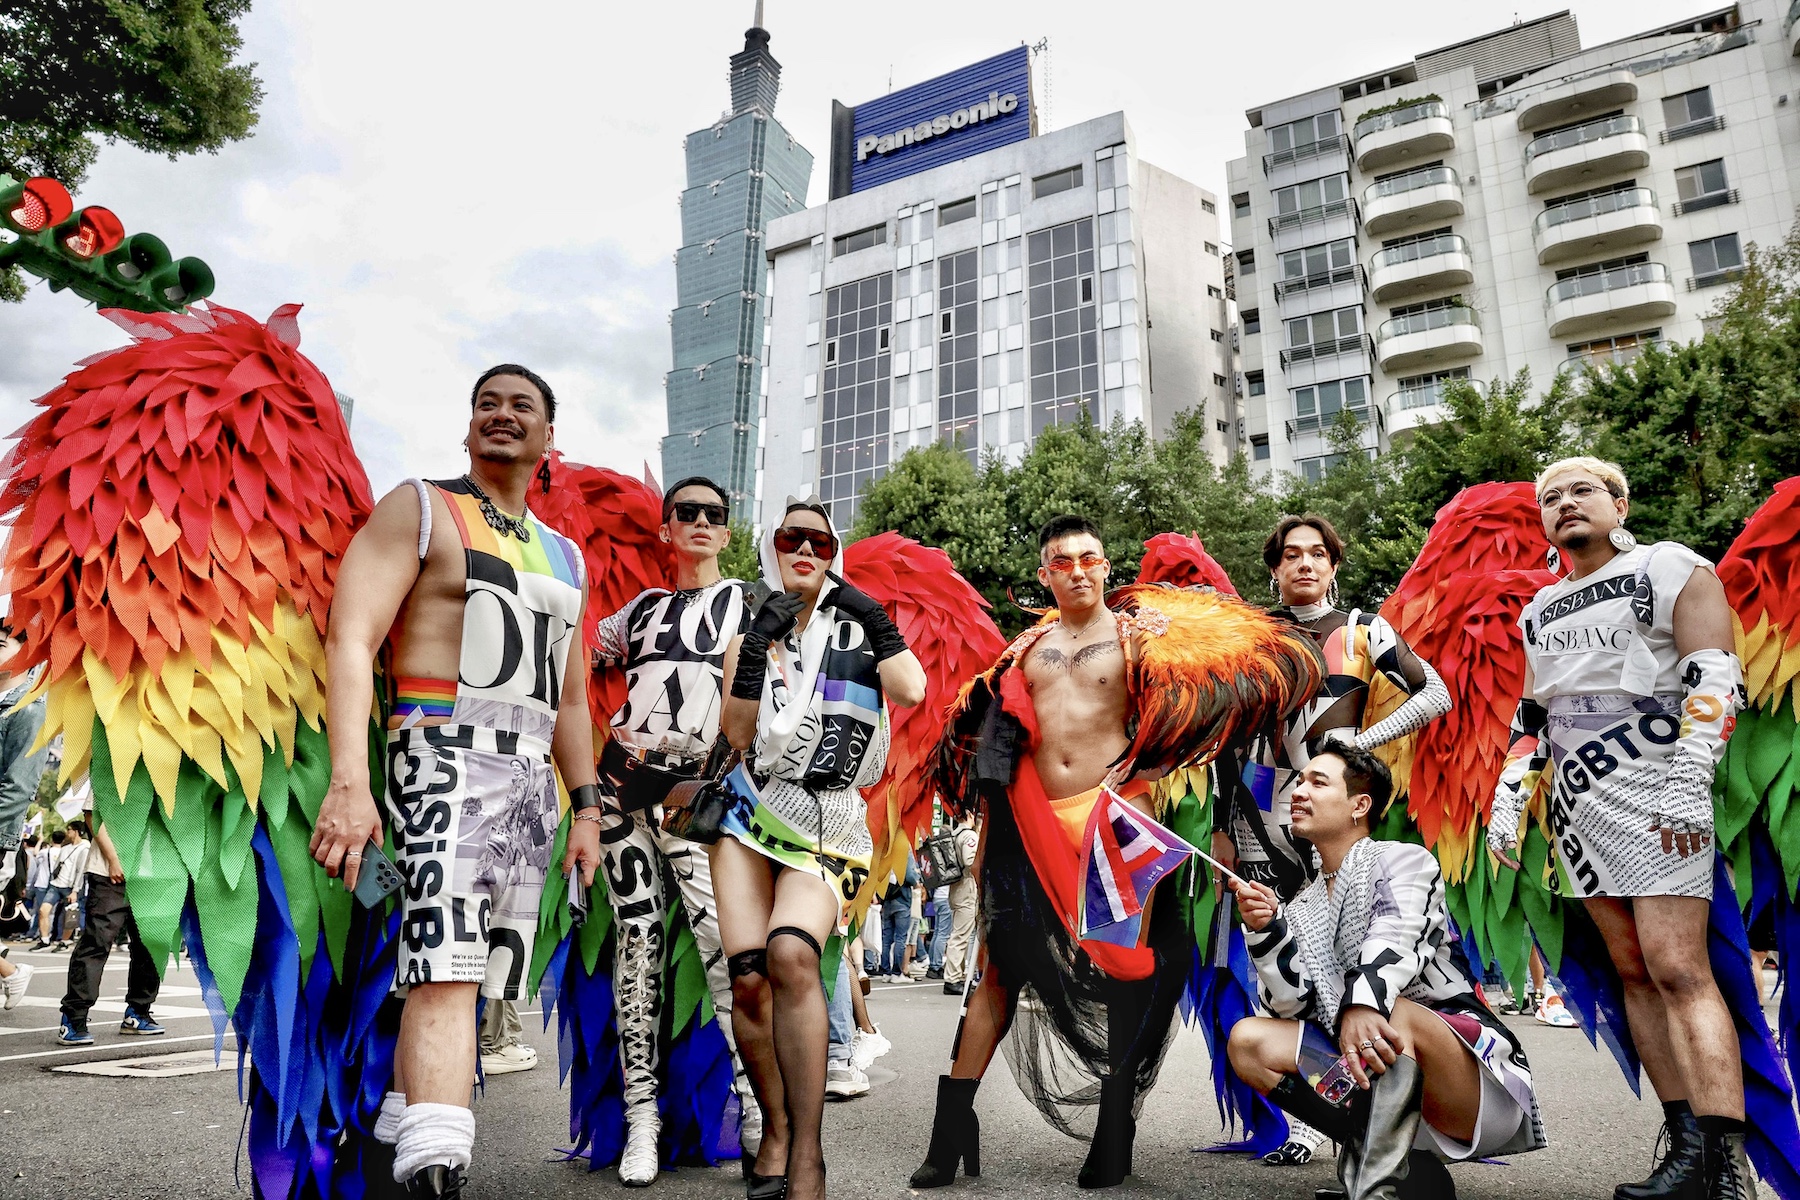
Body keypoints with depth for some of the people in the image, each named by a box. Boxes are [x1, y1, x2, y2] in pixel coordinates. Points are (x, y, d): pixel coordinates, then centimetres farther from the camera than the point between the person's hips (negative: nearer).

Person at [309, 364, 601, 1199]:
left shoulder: (564, 557, 20)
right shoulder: (420, 509, 3)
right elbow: (350, 637, -9)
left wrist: (585, 806, 15)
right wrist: (348, 780, -22)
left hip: (531, 774, 6)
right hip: (447, 754, -6)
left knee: (462, 970, 10)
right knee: (448, 963, -18)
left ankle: (401, 1129, 24)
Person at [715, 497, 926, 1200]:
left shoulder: (858, 628, 9)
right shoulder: (750, 634, 11)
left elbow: (911, 691, -10)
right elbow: (738, 737, -2)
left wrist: (872, 613, -5)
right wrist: (756, 648, -12)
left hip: (828, 823, -2)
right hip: (752, 812, 2)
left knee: (791, 956, -26)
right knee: (749, 978, -9)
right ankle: (776, 1127, 14)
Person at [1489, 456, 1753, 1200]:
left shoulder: (1671, 570, 2)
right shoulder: (1539, 610, 19)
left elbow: (1716, 680, -8)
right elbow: (1531, 717, 23)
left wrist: (1688, 783, -18)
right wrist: (1508, 800, 14)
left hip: (1652, 791, -6)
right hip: (1577, 803, 6)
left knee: (1678, 969, -14)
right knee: (1634, 973, 4)